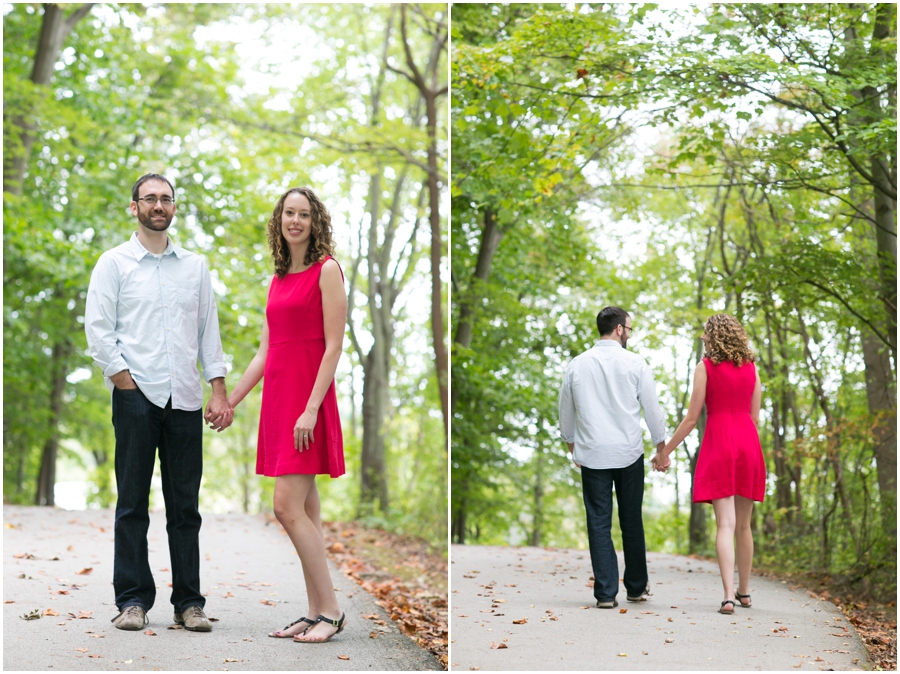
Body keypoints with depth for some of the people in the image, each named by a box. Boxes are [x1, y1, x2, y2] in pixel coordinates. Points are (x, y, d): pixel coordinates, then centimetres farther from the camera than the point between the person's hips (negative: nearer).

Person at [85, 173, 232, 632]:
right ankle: (132, 600, 6)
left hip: (185, 401, 3)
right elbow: (97, 331, 0)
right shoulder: (114, 263, 6)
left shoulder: (194, 267, 16)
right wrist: (125, 380, -8)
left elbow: (209, 332, 14)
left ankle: (189, 602, 7)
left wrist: (219, 391, 6)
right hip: (136, 398, -3)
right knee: (132, 503, 0)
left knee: (185, 506, 3)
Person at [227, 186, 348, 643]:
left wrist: (311, 408, -18)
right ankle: (317, 613, 11)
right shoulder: (279, 279, 17)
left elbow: (333, 346, -11)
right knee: (306, 511, 7)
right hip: (277, 396, 7)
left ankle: (331, 610, -5)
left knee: (288, 507, -12)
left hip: (308, 396, -7)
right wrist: (229, 403, 16)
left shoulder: (327, 270, -5)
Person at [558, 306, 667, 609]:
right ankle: (637, 587, 21)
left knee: (599, 523, 4)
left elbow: (565, 412, 11)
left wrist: (571, 443, 26)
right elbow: (652, 407, 0)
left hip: (592, 455, 1)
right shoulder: (634, 363, -5)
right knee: (632, 522, 11)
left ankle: (606, 593, 3)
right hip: (629, 453, -1)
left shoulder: (577, 365, 2)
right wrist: (661, 445, 12)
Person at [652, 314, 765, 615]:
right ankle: (744, 590, 25)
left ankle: (728, 596, -17)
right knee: (743, 524, 15)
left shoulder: (706, 366, -3)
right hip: (749, 443, 4)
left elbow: (692, 417, -5)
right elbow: (755, 416, 11)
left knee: (725, 523, -9)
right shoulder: (751, 367, 9)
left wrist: (665, 451, 3)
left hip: (718, 443, -4)